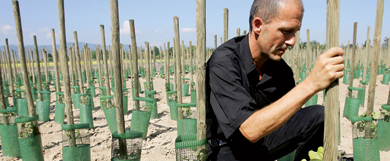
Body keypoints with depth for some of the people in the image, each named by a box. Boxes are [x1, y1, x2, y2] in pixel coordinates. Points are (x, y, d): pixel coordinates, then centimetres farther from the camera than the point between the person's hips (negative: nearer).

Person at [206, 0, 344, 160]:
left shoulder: (280, 69, -7)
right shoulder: (223, 62, -27)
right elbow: (250, 130, -36)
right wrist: (310, 84, -40)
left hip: (263, 140, 5)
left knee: (318, 115, -11)